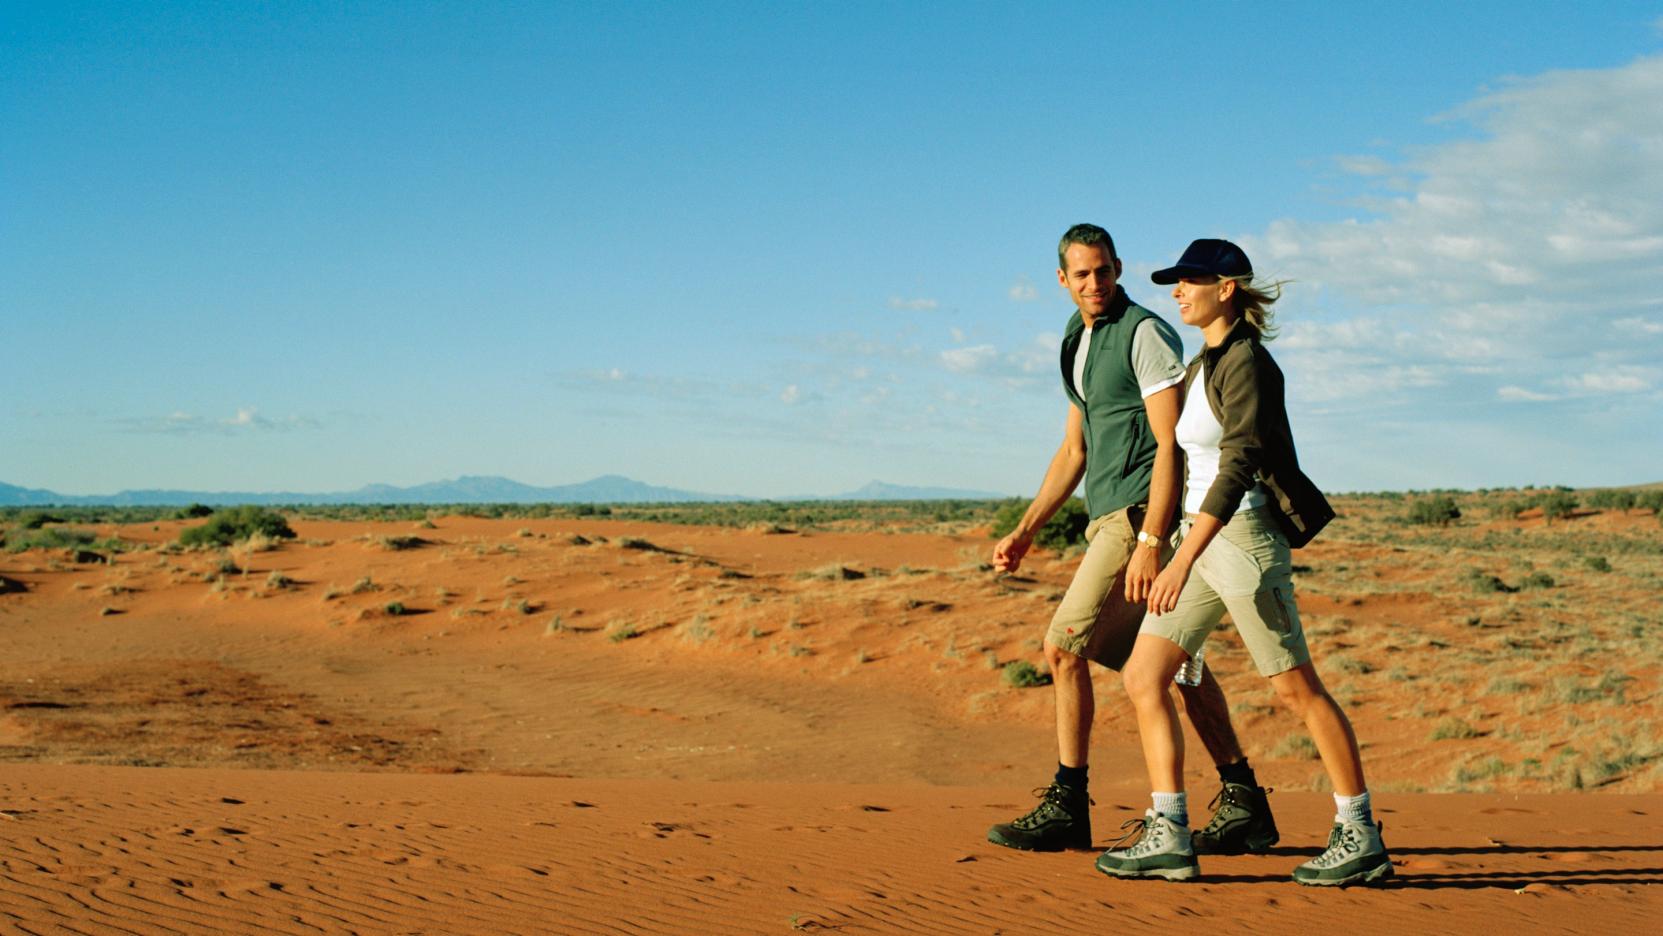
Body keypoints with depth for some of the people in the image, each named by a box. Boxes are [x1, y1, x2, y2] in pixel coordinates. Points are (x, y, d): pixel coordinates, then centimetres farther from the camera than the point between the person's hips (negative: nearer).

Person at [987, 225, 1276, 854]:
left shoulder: (1145, 334, -9)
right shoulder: (1079, 344, 18)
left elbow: (1170, 443, -16)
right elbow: (1074, 450, 23)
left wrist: (1150, 540, -23)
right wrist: (1024, 532, 18)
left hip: (1140, 515, -9)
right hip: (1108, 519, 9)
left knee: (1064, 647, -10)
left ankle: (1067, 805, -3)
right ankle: (1242, 802, 15)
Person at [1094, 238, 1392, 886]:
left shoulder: (1246, 362, -13)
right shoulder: (1203, 365, 15)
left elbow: (1238, 466, -24)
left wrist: (1182, 561, -31)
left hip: (1242, 536, -9)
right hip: (1203, 540, 9)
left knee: (1297, 689, -2)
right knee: (1143, 679, 2)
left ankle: (1360, 837, 9)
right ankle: (1169, 837, 4)